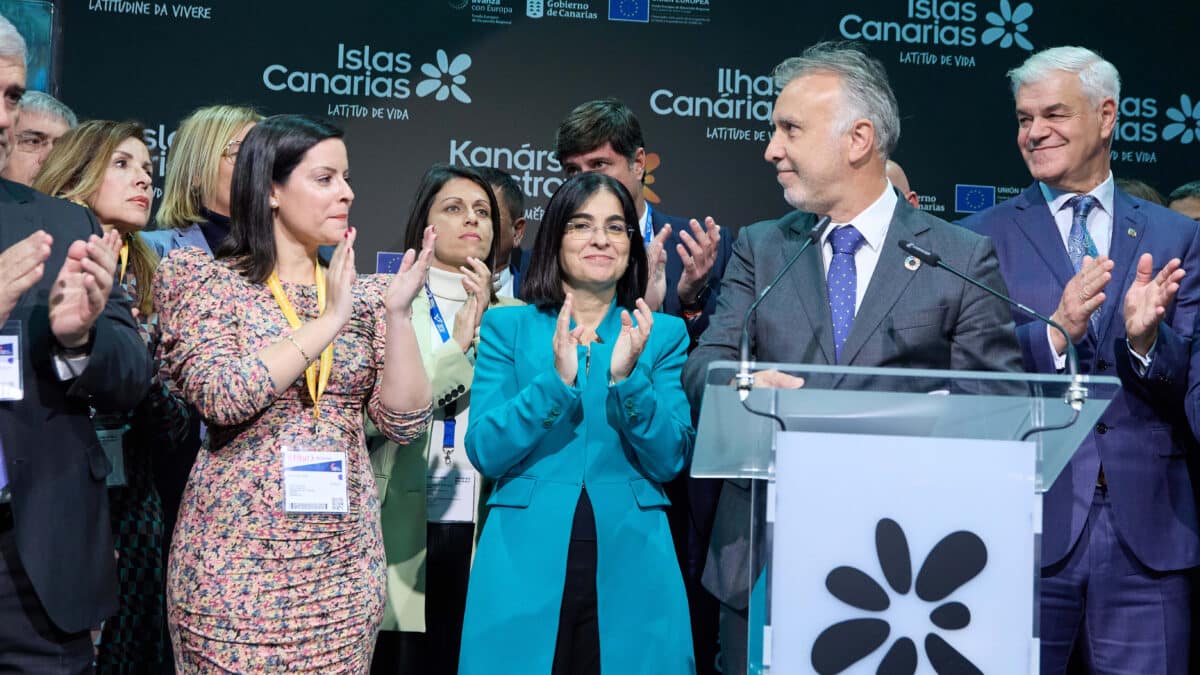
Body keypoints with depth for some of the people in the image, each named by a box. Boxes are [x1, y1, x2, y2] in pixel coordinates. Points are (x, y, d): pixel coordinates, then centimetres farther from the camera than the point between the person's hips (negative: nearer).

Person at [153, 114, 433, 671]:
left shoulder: (363, 293, 8)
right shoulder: (199, 277, -1)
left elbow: (405, 422, 0)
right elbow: (220, 395, -17)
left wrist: (397, 313, -10)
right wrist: (328, 322, -15)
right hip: (237, 563, -3)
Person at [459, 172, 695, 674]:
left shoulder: (663, 334, 7)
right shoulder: (507, 327, 5)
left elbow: (669, 462, -1)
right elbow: (485, 454, -4)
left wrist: (627, 378, -16)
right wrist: (557, 380, -17)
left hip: (631, 565, 1)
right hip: (524, 563, 0)